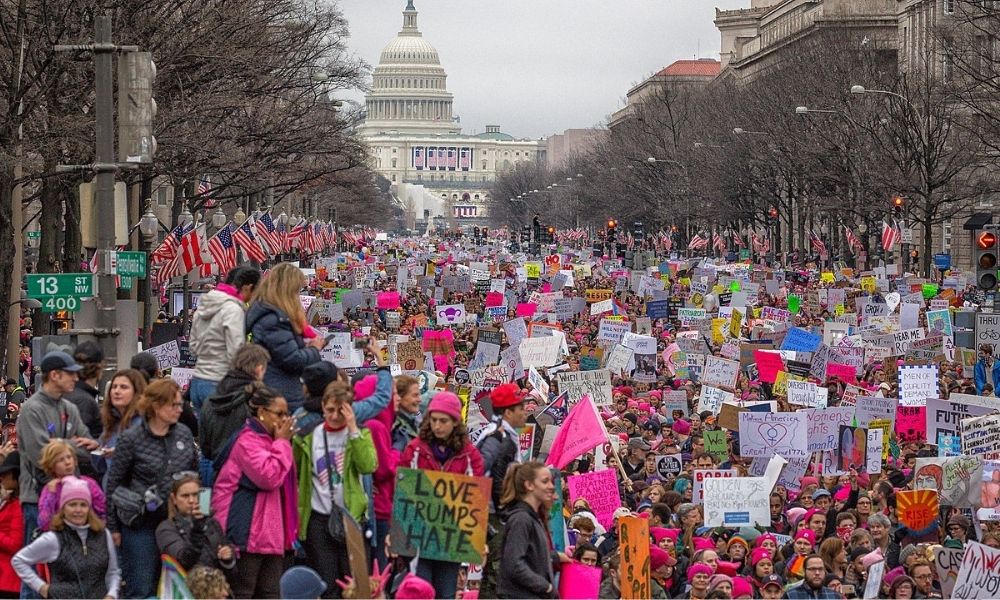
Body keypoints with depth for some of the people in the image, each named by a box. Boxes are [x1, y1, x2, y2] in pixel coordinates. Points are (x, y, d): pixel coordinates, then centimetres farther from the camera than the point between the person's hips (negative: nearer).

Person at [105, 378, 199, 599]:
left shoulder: (184, 434, 6)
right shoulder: (132, 439, -8)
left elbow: (195, 473, 16)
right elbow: (113, 483, -3)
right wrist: (113, 527, -2)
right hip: (141, 524, -4)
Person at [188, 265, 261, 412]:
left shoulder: (203, 306, 13)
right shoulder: (234, 309, -13)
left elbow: (193, 346, 19)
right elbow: (236, 353, -18)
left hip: (197, 381, 8)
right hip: (218, 385, -8)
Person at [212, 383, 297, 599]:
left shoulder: (269, 440, 17)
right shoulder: (248, 440, -13)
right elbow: (268, 476, -22)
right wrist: (282, 442, -15)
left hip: (271, 531, 10)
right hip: (248, 531, -10)